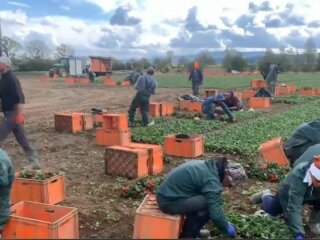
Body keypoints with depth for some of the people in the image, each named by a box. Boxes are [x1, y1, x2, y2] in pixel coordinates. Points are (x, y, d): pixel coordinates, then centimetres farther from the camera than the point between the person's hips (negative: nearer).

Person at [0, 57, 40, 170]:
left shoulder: (11, 79, -15)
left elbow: (18, 97, -22)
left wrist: (19, 114, -25)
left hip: (13, 114, -9)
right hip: (10, 113, 9)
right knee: (22, 139, 11)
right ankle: (34, 162, 16)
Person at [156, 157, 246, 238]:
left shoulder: (211, 167, 9)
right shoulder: (212, 179, -21)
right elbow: (215, 212, -22)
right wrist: (227, 227, -3)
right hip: (169, 201, -10)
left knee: (209, 200, 10)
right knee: (207, 204, -16)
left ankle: (191, 230, 18)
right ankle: (188, 235, 1)